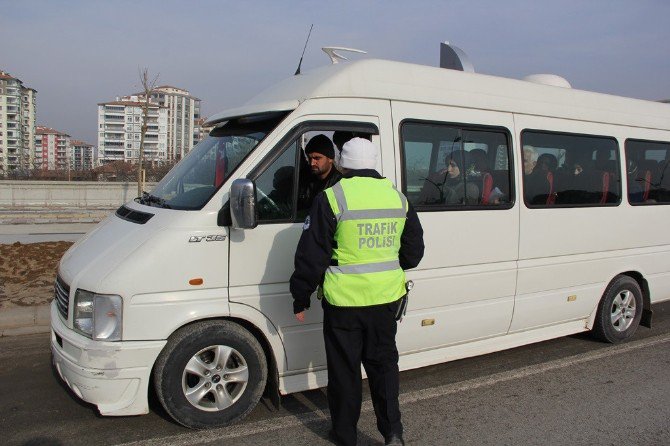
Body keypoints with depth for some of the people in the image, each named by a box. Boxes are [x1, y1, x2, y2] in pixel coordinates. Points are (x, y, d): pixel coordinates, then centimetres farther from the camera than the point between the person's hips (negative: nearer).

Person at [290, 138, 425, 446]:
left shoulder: (332, 199, -11)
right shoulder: (398, 198, 4)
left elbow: (311, 256, -10)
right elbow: (413, 252, 14)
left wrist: (300, 299, 1)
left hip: (344, 300, -4)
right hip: (386, 298, 4)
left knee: (344, 368, 12)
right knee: (383, 361, 20)